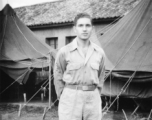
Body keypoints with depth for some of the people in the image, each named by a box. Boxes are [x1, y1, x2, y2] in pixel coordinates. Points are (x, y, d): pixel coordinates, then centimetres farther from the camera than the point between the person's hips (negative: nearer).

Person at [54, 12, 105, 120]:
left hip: (93, 99, 3)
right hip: (70, 98, -3)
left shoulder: (99, 52, 4)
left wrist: (95, 97, 11)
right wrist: (62, 97, 2)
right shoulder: (64, 51, -4)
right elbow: (58, 77, 4)